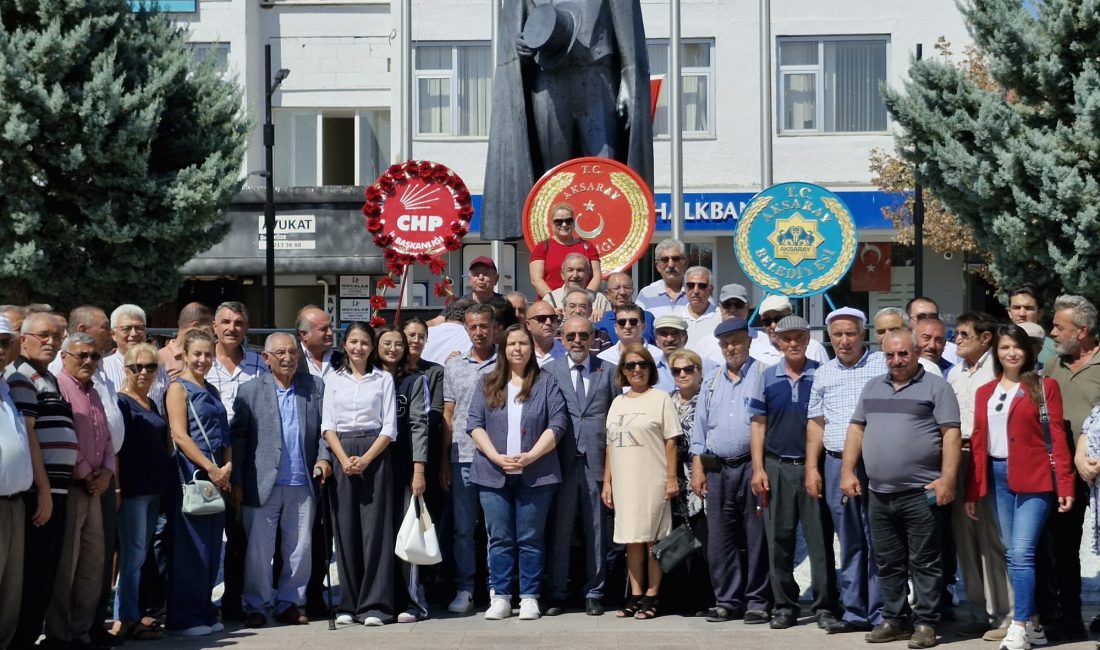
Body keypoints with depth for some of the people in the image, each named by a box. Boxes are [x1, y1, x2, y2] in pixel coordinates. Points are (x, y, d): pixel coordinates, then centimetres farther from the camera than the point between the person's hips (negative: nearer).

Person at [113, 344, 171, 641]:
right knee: (133, 552, -6)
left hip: (153, 488, 8)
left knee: (140, 553, 10)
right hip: (131, 489, -8)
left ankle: (127, 614, 16)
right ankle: (127, 619, -1)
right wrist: (115, 487, -18)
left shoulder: (152, 403, 16)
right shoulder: (121, 402, -7)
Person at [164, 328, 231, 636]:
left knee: (212, 547, 9)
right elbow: (180, 435, -13)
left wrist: (227, 467, 0)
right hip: (190, 473, -7)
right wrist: (210, 468, -15)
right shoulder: (178, 388, -4)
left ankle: (205, 612, 18)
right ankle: (183, 618, 3)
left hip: (217, 475, 7)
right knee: (190, 546, -4)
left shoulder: (212, 390, 18)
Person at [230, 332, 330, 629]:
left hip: (303, 484, 2)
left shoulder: (315, 387, 9)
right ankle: (257, 606, 13)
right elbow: (237, 437, 1)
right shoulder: (249, 390, 3)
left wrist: (324, 457, -4)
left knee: (300, 549, 6)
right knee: (258, 549, 2)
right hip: (262, 484, -2)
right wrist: (236, 482, -4)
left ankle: (289, 603, 19)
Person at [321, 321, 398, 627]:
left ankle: (374, 605, -3)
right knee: (345, 529, 1)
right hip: (341, 456, 2)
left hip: (375, 455, -2)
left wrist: (365, 460, -11)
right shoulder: (333, 380, 10)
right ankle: (348, 605, 7)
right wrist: (344, 459, -10)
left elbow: (389, 428, 1)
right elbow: (328, 426, 5)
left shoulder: (383, 379, 5)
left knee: (375, 528, -5)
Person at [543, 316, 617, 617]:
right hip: (562, 461, -1)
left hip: (597, 460, 1)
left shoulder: (608, 371, 9)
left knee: (596, 529, 5)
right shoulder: (549, 371, 7)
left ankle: (594, 594, 13)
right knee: (559, 529, 2)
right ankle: (557, 594, 10)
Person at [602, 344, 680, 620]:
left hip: (652, 481, -5)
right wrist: (607, 482, 10)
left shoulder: (660, 398, 0)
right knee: (631, 541, 7)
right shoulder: (618, 403, 14)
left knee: (652, 539, -1)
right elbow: (610, 445, 15)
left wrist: (672, 478, -9)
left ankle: (651, 597, 5)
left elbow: (671, 441, -4)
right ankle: (635, 596, 13)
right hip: (624, 482, 5)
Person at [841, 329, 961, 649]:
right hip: (878, 494, 6)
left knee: (924, 562, 0)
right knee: (888, 563, 12)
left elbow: (951, 434, -7)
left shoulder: (936, 387, -1)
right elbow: (857, 430, 17)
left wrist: (947, 479, -15)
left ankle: (925, 623, 7)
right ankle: (893, 620, 21)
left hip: (921, 493, -5)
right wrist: (847, 471, 7)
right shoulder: (872, 387, 16)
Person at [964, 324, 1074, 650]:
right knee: (1013, 555, 8)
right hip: (999, 478, 5)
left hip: (1034, 478, -5)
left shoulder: (1044, 386, 0)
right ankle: (1033, 622, 18)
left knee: (1022, 553, -12)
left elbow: (1056, 437, -5)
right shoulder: (985, 393, 13)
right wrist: (972, 492, 8)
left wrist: (1065, 485, -12)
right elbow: (978, 442, 11)